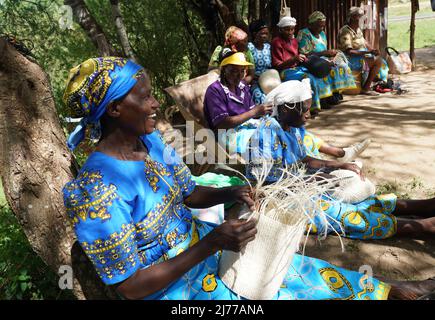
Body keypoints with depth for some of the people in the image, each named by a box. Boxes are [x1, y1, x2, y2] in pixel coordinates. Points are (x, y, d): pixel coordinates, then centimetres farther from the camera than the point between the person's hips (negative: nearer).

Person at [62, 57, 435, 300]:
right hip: (171, 284, -6)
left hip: (199, 244, 6)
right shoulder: (97, 191, -29)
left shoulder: (150, 141, -6)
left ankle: (391, 289, 27)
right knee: (283, 288, -2)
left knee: (286, 265, 9)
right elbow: (132, 286, -24)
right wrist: (211, 245, -30)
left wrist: (229, 193, -15)